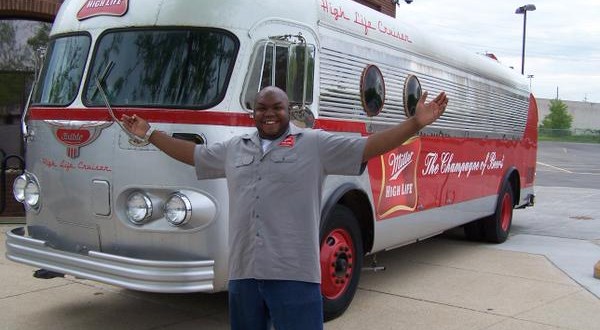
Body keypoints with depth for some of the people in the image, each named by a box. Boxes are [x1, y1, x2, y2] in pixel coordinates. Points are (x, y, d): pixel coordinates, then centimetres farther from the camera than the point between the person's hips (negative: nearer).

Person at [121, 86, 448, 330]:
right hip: (244, 272, 5)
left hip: (295, 274, -5)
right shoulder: (234, 148, 15)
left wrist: (416, 123, -12)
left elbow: (368, 147, -4)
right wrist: (150, 134, 29)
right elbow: (192, 153, 28)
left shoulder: (315, 143, 1)